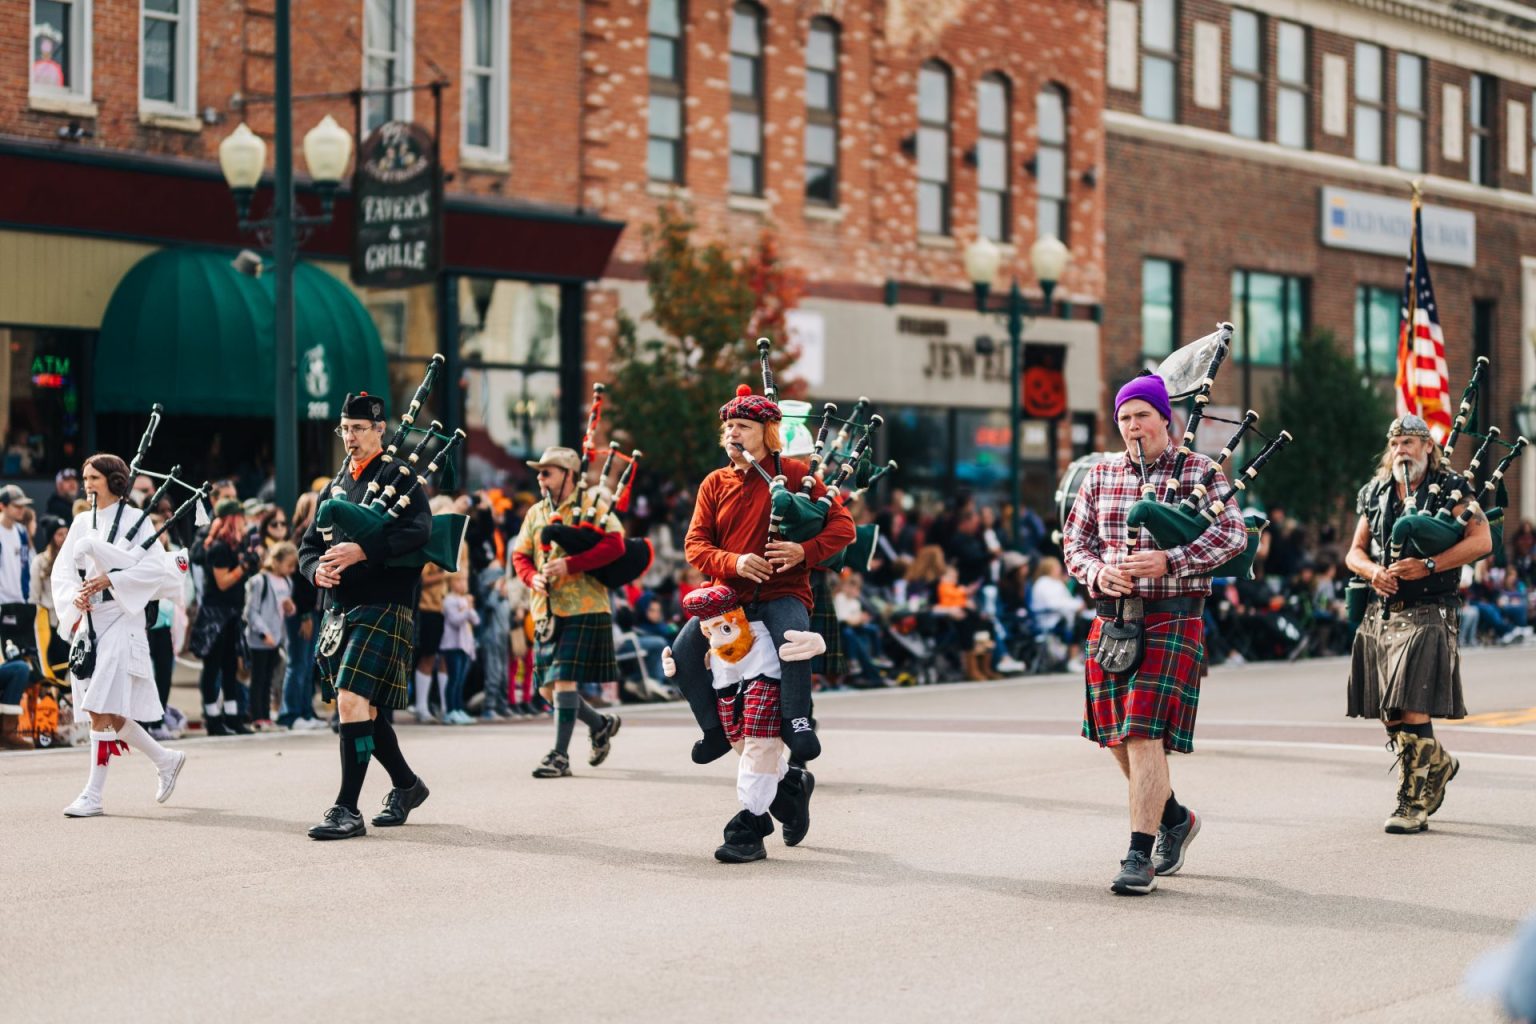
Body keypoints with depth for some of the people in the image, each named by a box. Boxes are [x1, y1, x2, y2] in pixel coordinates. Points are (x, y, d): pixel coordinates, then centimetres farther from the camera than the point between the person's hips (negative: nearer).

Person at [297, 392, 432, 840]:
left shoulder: (401, 476, -2)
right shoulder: (338, 483, 18)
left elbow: (419, 531, -19)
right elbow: (308, 545, 17)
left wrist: (362, 550, -27)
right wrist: (317, 570, -6)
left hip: (383, 609, -8)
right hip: (340, 610, 8)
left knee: (354, 702, -17)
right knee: (362, 710, 14)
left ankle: (347, 809, -15)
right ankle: (406, 785, 33)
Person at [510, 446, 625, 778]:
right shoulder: (535, 513, 16)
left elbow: (613, 544, -14)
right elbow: (520, 555, 15)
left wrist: (569, 565, -22)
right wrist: (532, 577, -8)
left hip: (583, 609, -7)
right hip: (547, 610, 7)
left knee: (564, 679, -14)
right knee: (547, 688, 7)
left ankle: (560, 756, -8)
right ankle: (602, 725, 30)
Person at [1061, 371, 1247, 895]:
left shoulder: (1199, 470, 0)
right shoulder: (1101, 476, 12)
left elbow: (1233, 534, -11)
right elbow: (1073, 540, 15)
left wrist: (1168, 561, -21)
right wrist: (1097, 572, -8)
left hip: (1172, 618, -6)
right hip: (1112, 618, 6)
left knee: (1145, 734, -15)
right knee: (1117, 737, 12)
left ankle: (1140, 856, -12)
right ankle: (1175, 818, 36)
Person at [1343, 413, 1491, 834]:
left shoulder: (1451, 489, -1)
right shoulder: (1375, 494, 15)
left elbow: (1482, 541, -10)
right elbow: (1355, 552, 16)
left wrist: (1428, 566, -19)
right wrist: (1372, 571, -8)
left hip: (1427, 615, -6)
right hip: (1380, 614, 6)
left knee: (1412, 709, -14)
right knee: (1388, 714, 10)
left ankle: (1413, 804, -9)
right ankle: (1439, 764, 35)